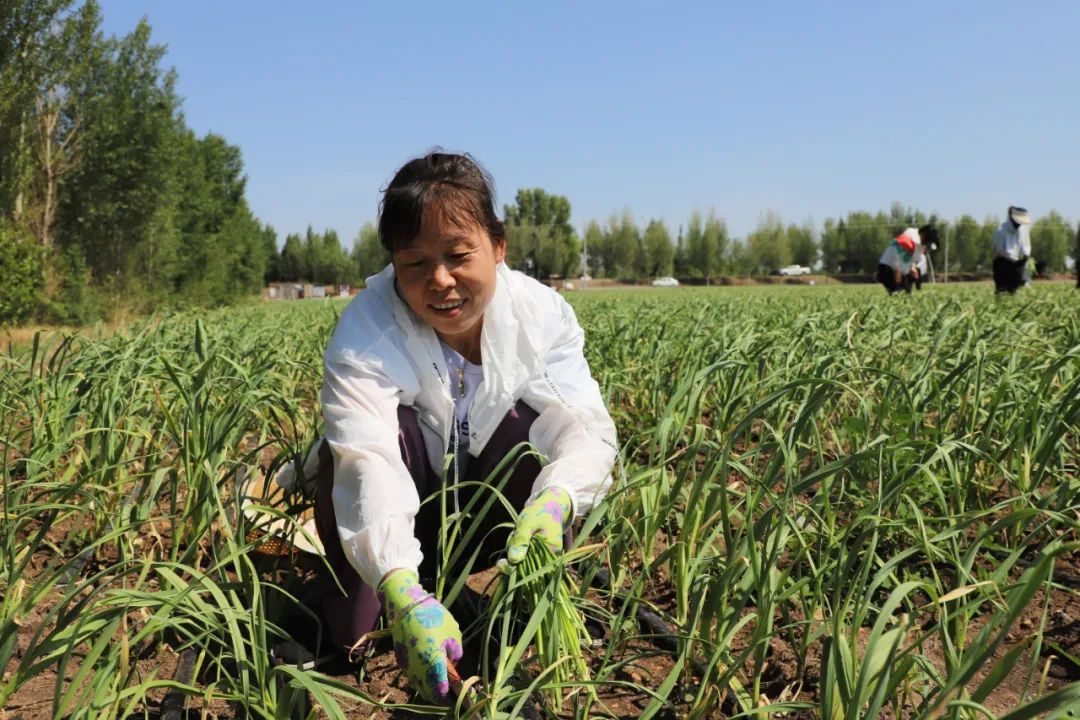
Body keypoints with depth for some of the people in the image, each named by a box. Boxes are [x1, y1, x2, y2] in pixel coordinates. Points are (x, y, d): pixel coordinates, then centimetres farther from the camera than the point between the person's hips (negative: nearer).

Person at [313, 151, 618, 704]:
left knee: (529, 424, -27)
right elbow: (369, 462, -42)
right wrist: (402, 593, -59)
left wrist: (555, 500, -53)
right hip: (392, 526, -1)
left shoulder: (542, 314, -18)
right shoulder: (367, 331, -26)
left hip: (488, 515, 2)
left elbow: (585, 429, -28)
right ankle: (357, 617, -16)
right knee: (393, 427, -31)